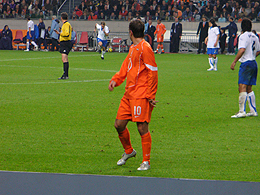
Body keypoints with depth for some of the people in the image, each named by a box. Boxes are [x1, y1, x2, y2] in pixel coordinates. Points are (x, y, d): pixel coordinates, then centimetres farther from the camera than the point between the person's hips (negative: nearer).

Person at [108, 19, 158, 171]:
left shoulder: (145, 48, -12)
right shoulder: (133, 48, 16)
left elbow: (153, 73, -13)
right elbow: (126, 66, 23)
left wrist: (150, 95, -14)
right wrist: (115, 80, 5)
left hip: (141, 96, -9)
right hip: (129, 94, 9)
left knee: (142, 128, -7)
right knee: (119, 124, 10)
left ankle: (146, 161, 3)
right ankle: (128, 151, 32)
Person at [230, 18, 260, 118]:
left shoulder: (243, 36, -11)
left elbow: (242, 50, -23)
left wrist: (234, 61, -21)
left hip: (246, 64, -9)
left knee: (242, 87, -13)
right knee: (249, 88, 15)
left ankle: (242, 111, -20)